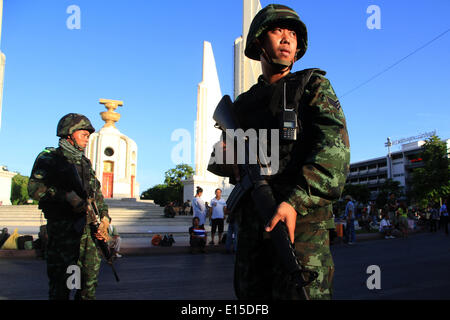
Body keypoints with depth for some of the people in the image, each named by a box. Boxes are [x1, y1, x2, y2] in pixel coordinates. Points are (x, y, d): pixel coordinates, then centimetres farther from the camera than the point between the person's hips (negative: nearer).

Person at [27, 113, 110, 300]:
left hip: (89, 227, 7)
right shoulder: (49, 158, -2)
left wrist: (104, 216, 10)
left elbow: (97, 193, 22)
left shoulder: (85, 162, 18)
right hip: (63, 227, -6)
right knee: (61, 277, -1)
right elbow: (34, 187, -16)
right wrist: (67, 195, -23)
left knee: (91, 275, 11)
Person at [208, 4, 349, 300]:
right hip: (252, 223, 5)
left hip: (301, 218, -5)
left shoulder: (313, 86, 5)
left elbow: (335, 146, -10)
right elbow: (216, 160, 22)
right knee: (251, 295, 12)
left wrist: (297, 202, -24)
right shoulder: (243, 103, 19)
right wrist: (225, 158, -4)